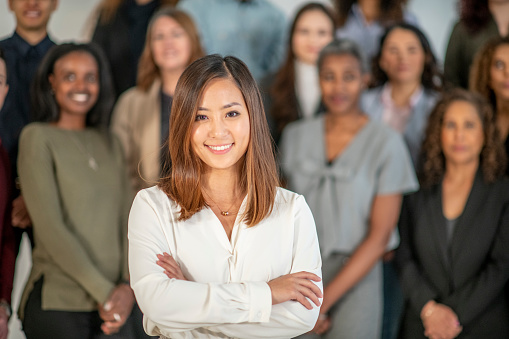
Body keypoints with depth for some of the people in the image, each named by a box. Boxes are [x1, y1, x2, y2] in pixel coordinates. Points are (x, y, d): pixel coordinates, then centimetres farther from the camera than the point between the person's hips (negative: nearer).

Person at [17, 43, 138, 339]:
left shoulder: (110, 145, 13)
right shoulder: (38, 138, -2)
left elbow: (128, 220, 8)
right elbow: (50, 227, -10)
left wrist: (129, 286, -8)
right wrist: (103, 292, -13)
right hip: (57, 304, -4)